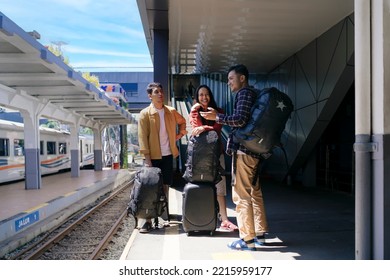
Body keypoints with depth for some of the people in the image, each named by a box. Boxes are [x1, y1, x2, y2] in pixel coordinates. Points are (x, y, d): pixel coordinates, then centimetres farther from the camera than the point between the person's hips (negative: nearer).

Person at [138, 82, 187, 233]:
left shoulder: (171, 111, 7)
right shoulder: (145, 114, -5)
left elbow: (182, 122, 28)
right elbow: (142, 137, -9)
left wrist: (180, 134, 11)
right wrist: (147, 158, -16)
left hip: (168, 155, 4)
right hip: (153, 156, -4)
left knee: (166, 186, 12)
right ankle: (148, 220, 3)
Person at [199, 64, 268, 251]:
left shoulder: (244, 94, -8)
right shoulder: (252, 95, 21)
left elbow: (240, 119, -21)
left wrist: (216, 117, -14)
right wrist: (220, 117, 21)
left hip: (243, 151, -10)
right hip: (253, 151, 10)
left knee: (241, 195, -6)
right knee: (254, 193, 14)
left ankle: (247, 239, -2)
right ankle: (260, 234, 22)